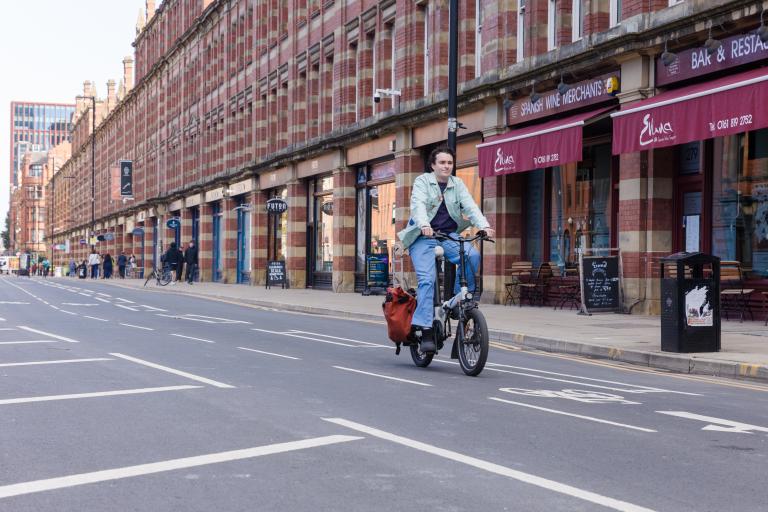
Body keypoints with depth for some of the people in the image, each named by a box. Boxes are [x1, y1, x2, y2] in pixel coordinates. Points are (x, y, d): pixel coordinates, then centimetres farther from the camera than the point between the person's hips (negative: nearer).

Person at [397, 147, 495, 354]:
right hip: (424, 238, -3)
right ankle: (426, 330, -18)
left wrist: (484, 226, -24)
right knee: (427, 279, -19)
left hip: (449, 236, 3)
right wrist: (424, 225, -41)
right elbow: (418, 205, -20)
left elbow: (470, 206, -5)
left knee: (473, 255, -25)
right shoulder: (422, 181, -2)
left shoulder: (457, 184, 9)